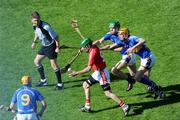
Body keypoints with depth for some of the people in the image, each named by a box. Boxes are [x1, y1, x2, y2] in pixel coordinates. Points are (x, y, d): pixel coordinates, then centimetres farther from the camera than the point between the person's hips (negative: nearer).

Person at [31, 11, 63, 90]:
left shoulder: (46, 27, -29)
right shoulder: (35, 26, -4)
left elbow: (55, 36, -23)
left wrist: (58, 47, -21)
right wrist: (34, 42, 21)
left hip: (51, 46, -9)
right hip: (44, 46, 9)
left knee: (54, 65, -9)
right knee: (36, 61, 14)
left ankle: (60, 84, 3)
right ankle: (43, 81, 26)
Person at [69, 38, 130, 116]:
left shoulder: (93, 52, -24)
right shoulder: (94, 47, 1)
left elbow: (88, 68, -29)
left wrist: (77, 73, -24)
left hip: (102, 72, -10)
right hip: (98, 72, 10)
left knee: (108, 93, -14)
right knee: (86, 85, 16)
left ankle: (125, 106, -11)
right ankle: (87, 107, 19)